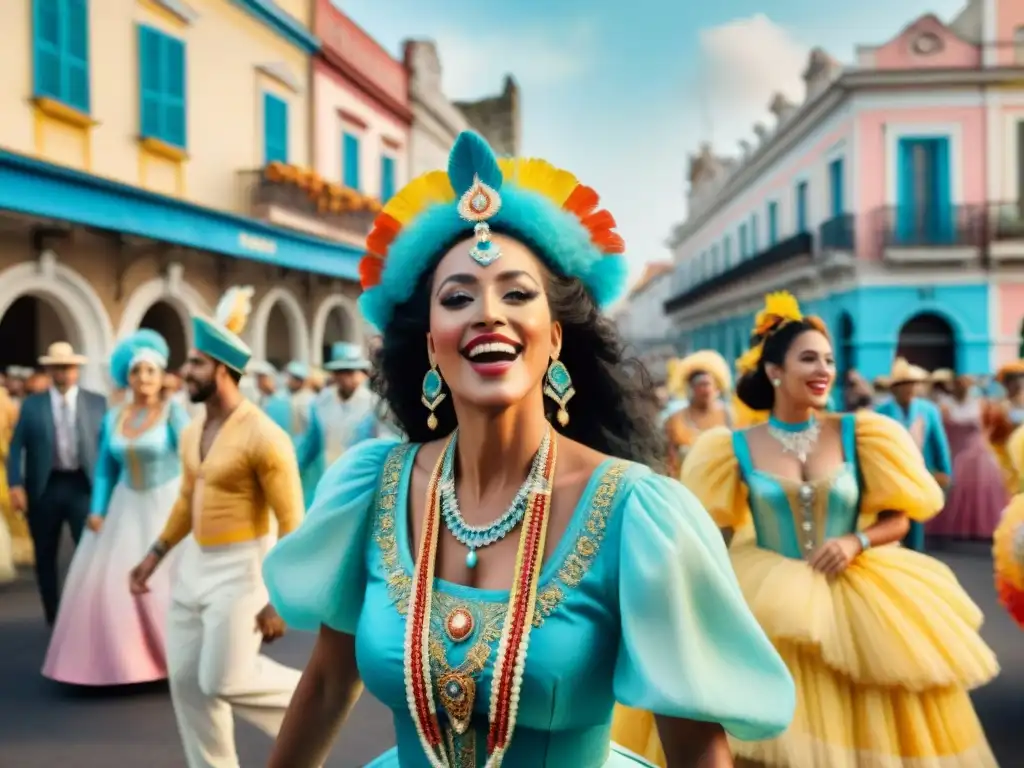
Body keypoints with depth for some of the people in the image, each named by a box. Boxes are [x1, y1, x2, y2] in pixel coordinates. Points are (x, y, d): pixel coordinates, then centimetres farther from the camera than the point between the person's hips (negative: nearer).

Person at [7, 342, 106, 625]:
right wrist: (16, 484, -11)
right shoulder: (32, 404, 5)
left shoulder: (97, 403, 4)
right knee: (45, 557, 11)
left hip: (83, 485, -1)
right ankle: (53, 618, 25)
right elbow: (17, 446, 1)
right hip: (44, 487, 2)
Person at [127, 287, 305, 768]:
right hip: (194, 563, 8)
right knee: (185, 679, 10)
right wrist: (154, 556, 17)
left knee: (224, 681, -8)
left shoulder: (262, 435, -19)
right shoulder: (191, 433, 6)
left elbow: (292, 522, -18)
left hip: (241, 568, -8)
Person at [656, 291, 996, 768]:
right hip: (771, 605, -1)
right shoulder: (738, 448, -3)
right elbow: (710, 530, 4)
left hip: (854, 600, 2)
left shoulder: (856, 434, -1)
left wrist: (856, 542, -14)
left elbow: (898, 517, 2)